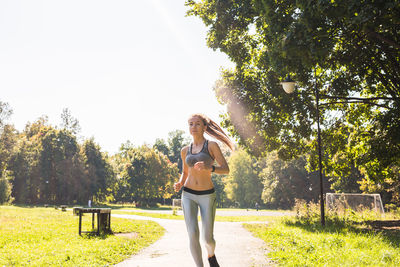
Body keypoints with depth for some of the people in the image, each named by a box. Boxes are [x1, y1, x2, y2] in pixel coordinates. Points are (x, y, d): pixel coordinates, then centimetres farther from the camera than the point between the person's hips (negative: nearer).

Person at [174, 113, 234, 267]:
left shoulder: (212, 145, -4)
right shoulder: (185, 151, 8)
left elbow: (226, 169, -11)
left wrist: (209, 167, -31)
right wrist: (179, 184, -2)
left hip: (207, 196, -2)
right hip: (188, 196, 2)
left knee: (208, 239, -1)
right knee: (193, 235, -15)